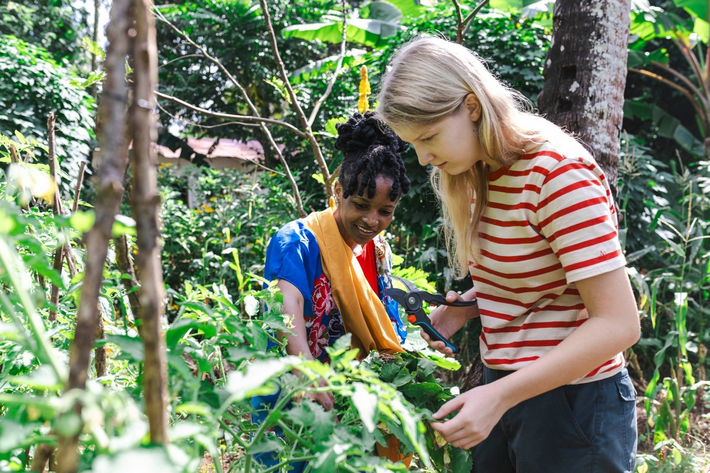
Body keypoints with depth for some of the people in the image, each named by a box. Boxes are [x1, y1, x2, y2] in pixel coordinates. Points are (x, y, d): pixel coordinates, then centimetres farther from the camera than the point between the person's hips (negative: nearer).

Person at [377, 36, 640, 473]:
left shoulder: (558, 170, -21)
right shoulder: (481, 174, 4)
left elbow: (618, 323, -24)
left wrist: (499, 396, -28)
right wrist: (461, 310, -1)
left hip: (572, 403, -7)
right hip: (503, 391, 8)